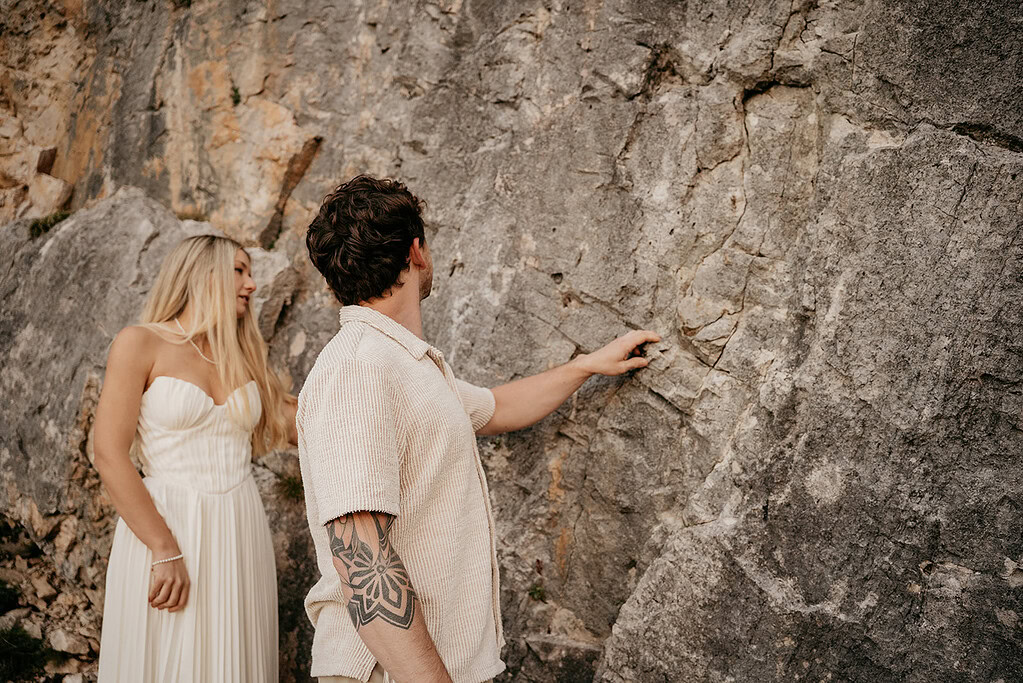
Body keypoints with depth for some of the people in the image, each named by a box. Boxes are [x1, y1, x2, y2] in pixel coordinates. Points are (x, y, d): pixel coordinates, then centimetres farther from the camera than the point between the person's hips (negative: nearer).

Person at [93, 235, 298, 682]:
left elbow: (297, 424, 14)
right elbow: (109, 455, -10)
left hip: (240, 537, 5)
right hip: (163, 529, -4)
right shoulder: (141, 344, -4)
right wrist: (165, 551, -15)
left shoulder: (243, 356, 12)